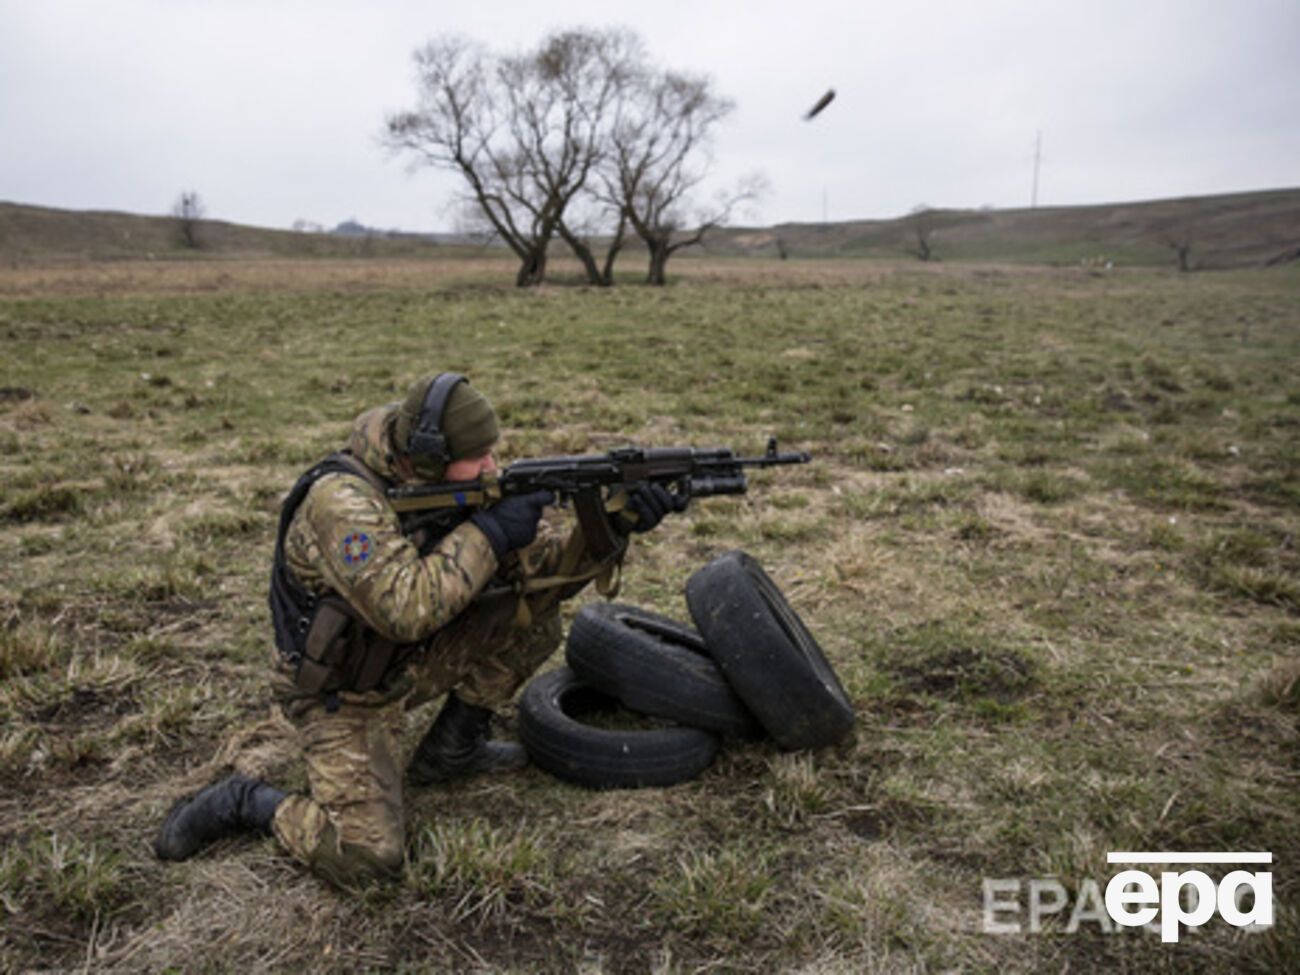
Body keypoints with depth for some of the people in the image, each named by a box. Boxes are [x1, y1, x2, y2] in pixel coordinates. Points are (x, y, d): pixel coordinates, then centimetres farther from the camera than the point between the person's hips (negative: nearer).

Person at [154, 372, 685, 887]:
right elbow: (406, 608, -39)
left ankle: (452, 747, 8)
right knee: (368, 856, -22)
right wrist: (488, 532, -32)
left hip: (412, 661, 7)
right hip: (343, 693, -7)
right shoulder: (343, 499, -29)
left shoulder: (463, 487, -7)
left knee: (530, 606, -9)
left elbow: (546, 566, -6)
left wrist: (615, 526, -23)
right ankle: (245, 802, 6)